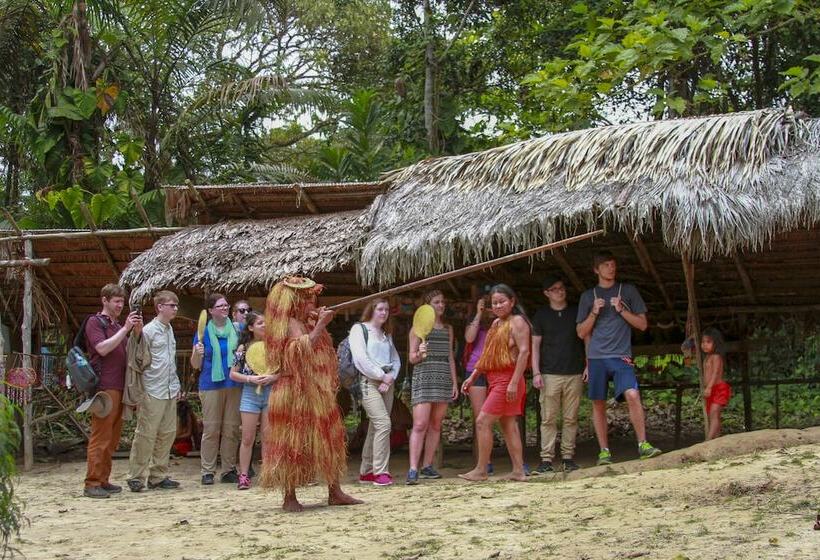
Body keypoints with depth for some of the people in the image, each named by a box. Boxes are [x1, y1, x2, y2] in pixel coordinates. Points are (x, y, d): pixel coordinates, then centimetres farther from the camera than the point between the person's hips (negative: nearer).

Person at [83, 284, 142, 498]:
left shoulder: (117, 326, 23)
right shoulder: (95, 322, -1)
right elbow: (102, 348, -15)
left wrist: (137, 332, 4)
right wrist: (125, 329, -16)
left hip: (118, 387, 8)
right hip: (103, 387, -8)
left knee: (112, 437, 8)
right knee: (100, 436, -10)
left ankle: (103, 480, 12)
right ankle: (92, 484, -10)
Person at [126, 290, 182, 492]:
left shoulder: (169, 329, 14)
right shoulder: (149, 330, -9)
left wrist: (176, 385, 20)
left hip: (170, 391, 8)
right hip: (152, 392, -8)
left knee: (167, 434, 9)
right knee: (146, 435, -5)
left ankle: (158, 476, 16)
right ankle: (136, 477, 2)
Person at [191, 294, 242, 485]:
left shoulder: (236, 330, 9)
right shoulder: (204, 332, 4)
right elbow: (196, 365, 5)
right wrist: (198, 353, -16)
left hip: (234, 384, 3)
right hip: (211, 385, -2)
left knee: (231, 429, 4)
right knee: (211, 429, -3)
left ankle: (229, 469, 11)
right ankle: (207, 471, 2)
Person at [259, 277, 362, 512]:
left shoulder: (304, 323, 16)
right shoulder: (291, 324, -12)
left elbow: (320, 349, 24)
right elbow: (305, 346, -29)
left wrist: (319, 324, 11)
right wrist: (321, 324, -23)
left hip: (316, 394, 10)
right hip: (296, 394, -10)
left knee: (329, 440, 10)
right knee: (294, 443, -5)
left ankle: (335, 492, 15)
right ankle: (289, 498, -1)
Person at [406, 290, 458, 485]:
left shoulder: (448, 329, 17)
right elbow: (412, 358, 1)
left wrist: (454, 383, 13)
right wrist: (420, 353, -21)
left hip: (444, 380, 5)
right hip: (423, 378, -5)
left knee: (436, 425, 5)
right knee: (420, 425, -14)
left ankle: (427, 467, 11)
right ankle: (413, 470, -17)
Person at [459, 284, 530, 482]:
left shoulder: (517, 322, -9)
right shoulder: (496, 323, 18)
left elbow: (524, 351, -18)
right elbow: (487, 354, 23)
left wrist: (514, 382, -24)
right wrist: (472, 377, 18)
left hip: (507, 379, -9)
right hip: (495, 380, 9)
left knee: (483, 422, -11)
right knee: (508, 425, 7)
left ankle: (481, 470, -6)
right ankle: (518, 471, 9)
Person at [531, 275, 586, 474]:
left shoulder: (577, 312, 11)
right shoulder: (541, 315, 9)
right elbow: (535, 345, 8)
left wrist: (588, 366, 4)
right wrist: (536, 372, -2)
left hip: (575, 374, 1)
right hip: (550, 374, -1)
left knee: (571, 418, 1)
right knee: (548, 419, -5)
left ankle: (568, 457, 7)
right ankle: (546, 459, -4)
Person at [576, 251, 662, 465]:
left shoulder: (628, 291, 12)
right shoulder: (588, 296, 14)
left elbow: (642, 324, 9)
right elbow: (581, 333, 11)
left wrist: (621, 310, -6)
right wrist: (594, 313, -4)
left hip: (621, 356, -2)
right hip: (596, 357, 2)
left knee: (632, 395, -20)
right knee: (598, 403, 1)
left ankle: (643, 444, -15)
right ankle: (604, 451, 6)